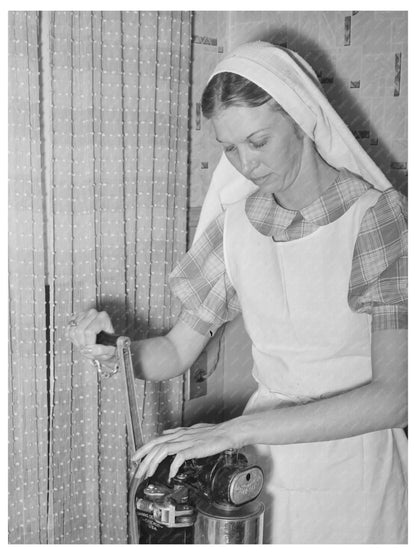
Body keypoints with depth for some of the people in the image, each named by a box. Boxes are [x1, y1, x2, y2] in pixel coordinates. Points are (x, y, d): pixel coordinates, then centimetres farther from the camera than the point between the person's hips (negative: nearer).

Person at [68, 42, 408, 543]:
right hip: (263, 460, 4)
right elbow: (176, 351, 2)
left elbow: (392, 397, -24)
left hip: (354, 466, -3)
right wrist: (114, 348, -20)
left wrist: (236, 430, -29)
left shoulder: (376, 213, -17)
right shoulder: (236, 222, -2)